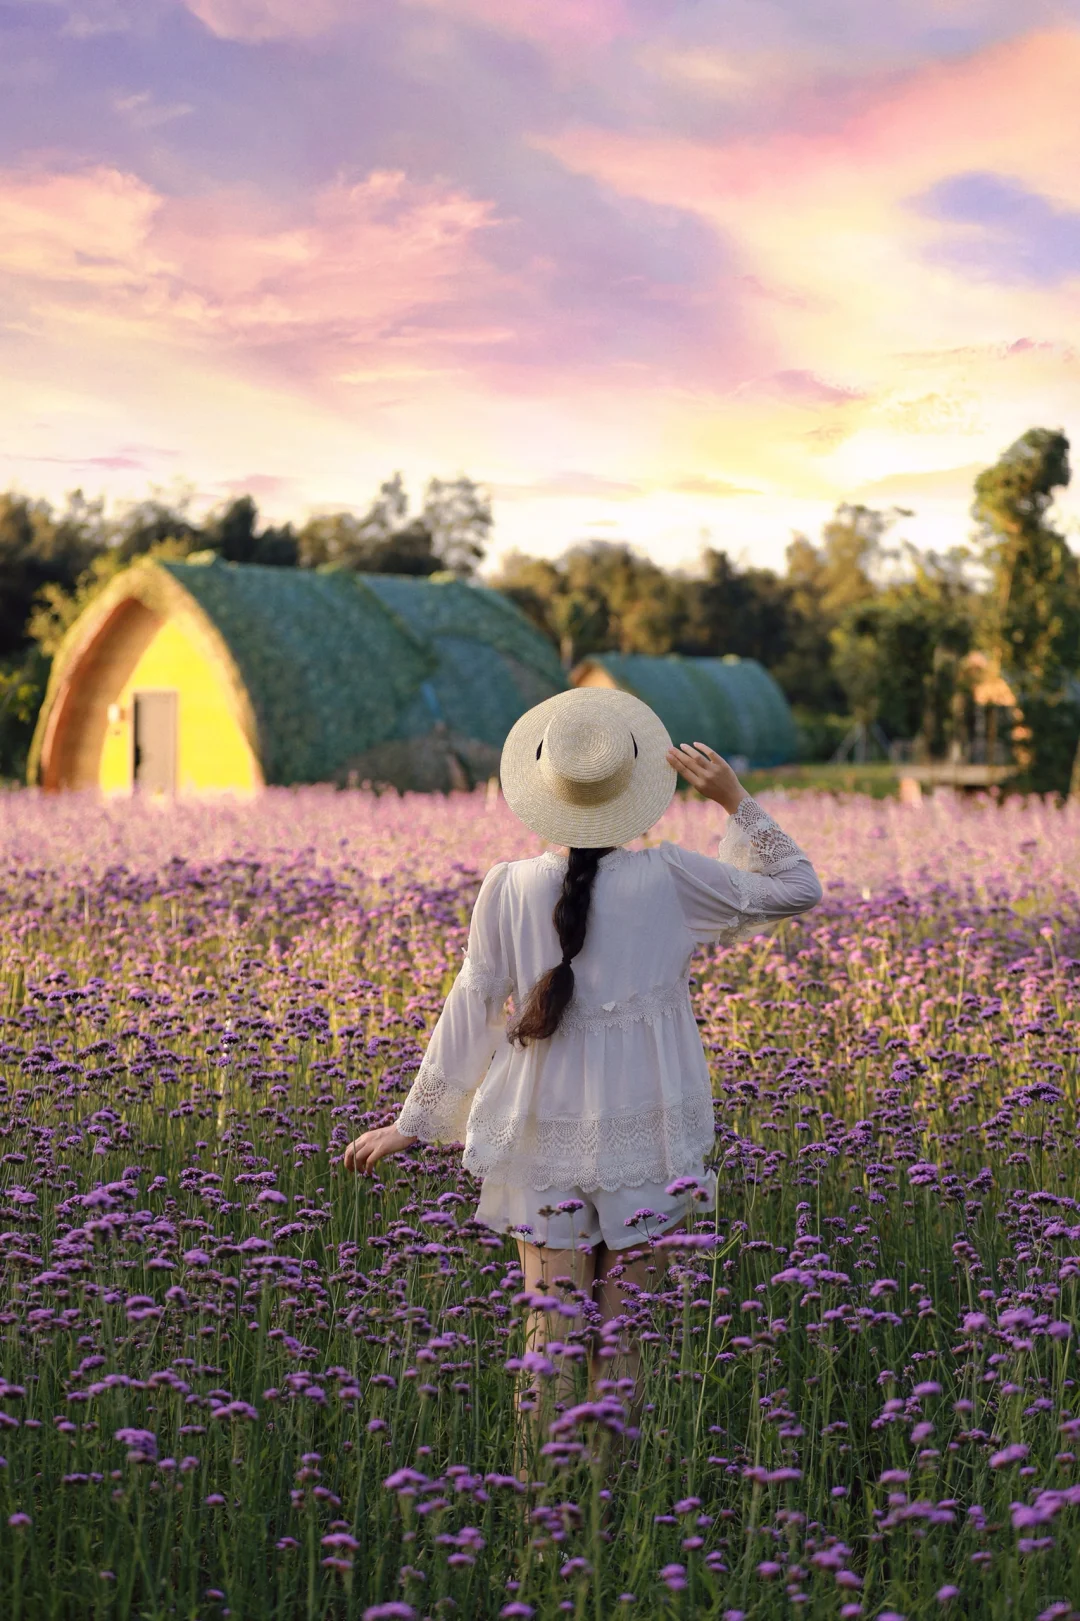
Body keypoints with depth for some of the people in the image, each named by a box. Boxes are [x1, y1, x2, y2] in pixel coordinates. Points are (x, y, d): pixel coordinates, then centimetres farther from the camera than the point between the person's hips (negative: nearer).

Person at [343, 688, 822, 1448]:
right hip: (642, 1132, -1)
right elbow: (796, 890, 4)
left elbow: (471, 1009, 0)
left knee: (553, 1325, 6)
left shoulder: (510, 889, -4)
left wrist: (414, 1121, 10)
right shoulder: (668, 878, -7)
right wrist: (737, 802, 3)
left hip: (545, 1135, 1)